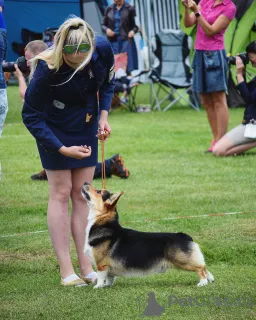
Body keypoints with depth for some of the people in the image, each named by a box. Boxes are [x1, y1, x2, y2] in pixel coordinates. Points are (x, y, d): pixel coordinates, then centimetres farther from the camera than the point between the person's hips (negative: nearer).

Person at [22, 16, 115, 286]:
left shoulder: (103, 49, -20)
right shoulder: (47, 69, -32)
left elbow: (107, 82, 4)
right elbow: (30, 116, -23)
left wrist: (103, 116, -8)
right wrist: (62, 149, -27)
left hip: (86, 127, 4)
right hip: (55, 130, -4)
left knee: (81, 194, 6)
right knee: (60, 193, -4)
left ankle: (86, 267, 9)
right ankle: (66, 271, -2)